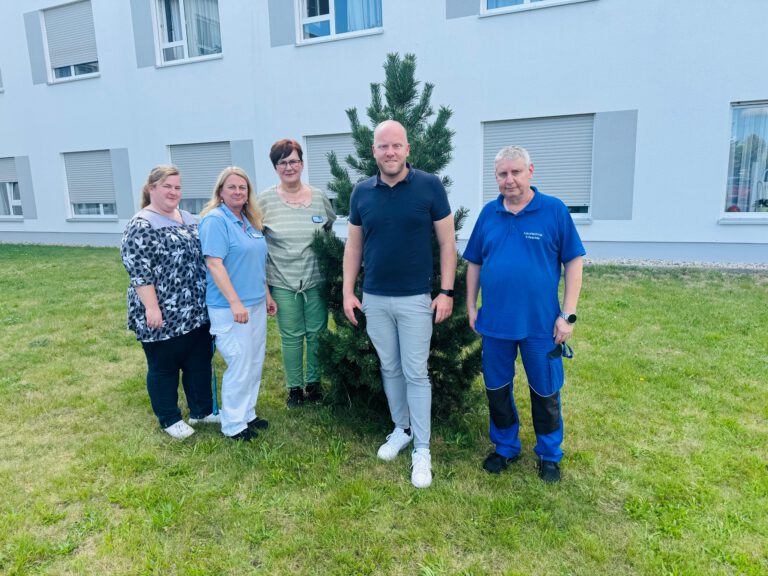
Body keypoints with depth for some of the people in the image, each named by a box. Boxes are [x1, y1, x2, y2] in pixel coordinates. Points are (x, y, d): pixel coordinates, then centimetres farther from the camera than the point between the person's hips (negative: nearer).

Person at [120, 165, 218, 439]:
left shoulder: (190, 219, 11)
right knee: (164, 368, 8)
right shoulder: (141, 226, -12)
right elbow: (138, 271, -17)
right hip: (163, 315, -7)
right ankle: (169, 419, 24)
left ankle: (202, 410, 30)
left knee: (200, 362, 15)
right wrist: (151, 307, -21)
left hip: (195, 311, 7)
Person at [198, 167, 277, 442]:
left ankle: (247, 414, 29)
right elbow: (214, 264, -18)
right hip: (230, 307, -8)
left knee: (255, 364, 14)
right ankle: (233, 425, 14)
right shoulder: (215, 220, -11)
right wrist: (235, 302, -23)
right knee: (240, 367, -2)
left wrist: (267, 295, 19)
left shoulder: (250, 221, 12)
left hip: (256, 304, 8)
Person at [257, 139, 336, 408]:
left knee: (316, 333, 9)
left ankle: (314, 383, 27)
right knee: (291, 336, 7)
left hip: (316, 279, 2)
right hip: (282, 282, -1)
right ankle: (294, 387, 23)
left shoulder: (319, 196, 2)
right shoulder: (265, 200, -3)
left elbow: (331, 231, 14)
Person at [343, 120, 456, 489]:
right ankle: (401, 429, 34)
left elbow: (447, 242, -4)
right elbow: (353, 245, 9)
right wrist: (348, 292, 4)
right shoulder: (362, 192, 3)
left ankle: (422, 449, 16)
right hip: (374, 299, 4)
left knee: (415, 373, 2)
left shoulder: (429, 186, -6)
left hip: (415, 298, -3)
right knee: (389, 369, 15)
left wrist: (447, 291, -9)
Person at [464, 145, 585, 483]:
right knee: (496, 389, 15)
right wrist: (471, 306, 5)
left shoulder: (554, 211, -6)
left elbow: (574, 262, -4)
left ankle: (549, 454, 34)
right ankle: (506, 447, 37)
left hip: (541, 324, -3)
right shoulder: (488, 213, 4)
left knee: (545, 392, 12)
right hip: (495, 322, 3)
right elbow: (474, 263, 10)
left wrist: (568, 315, -9)